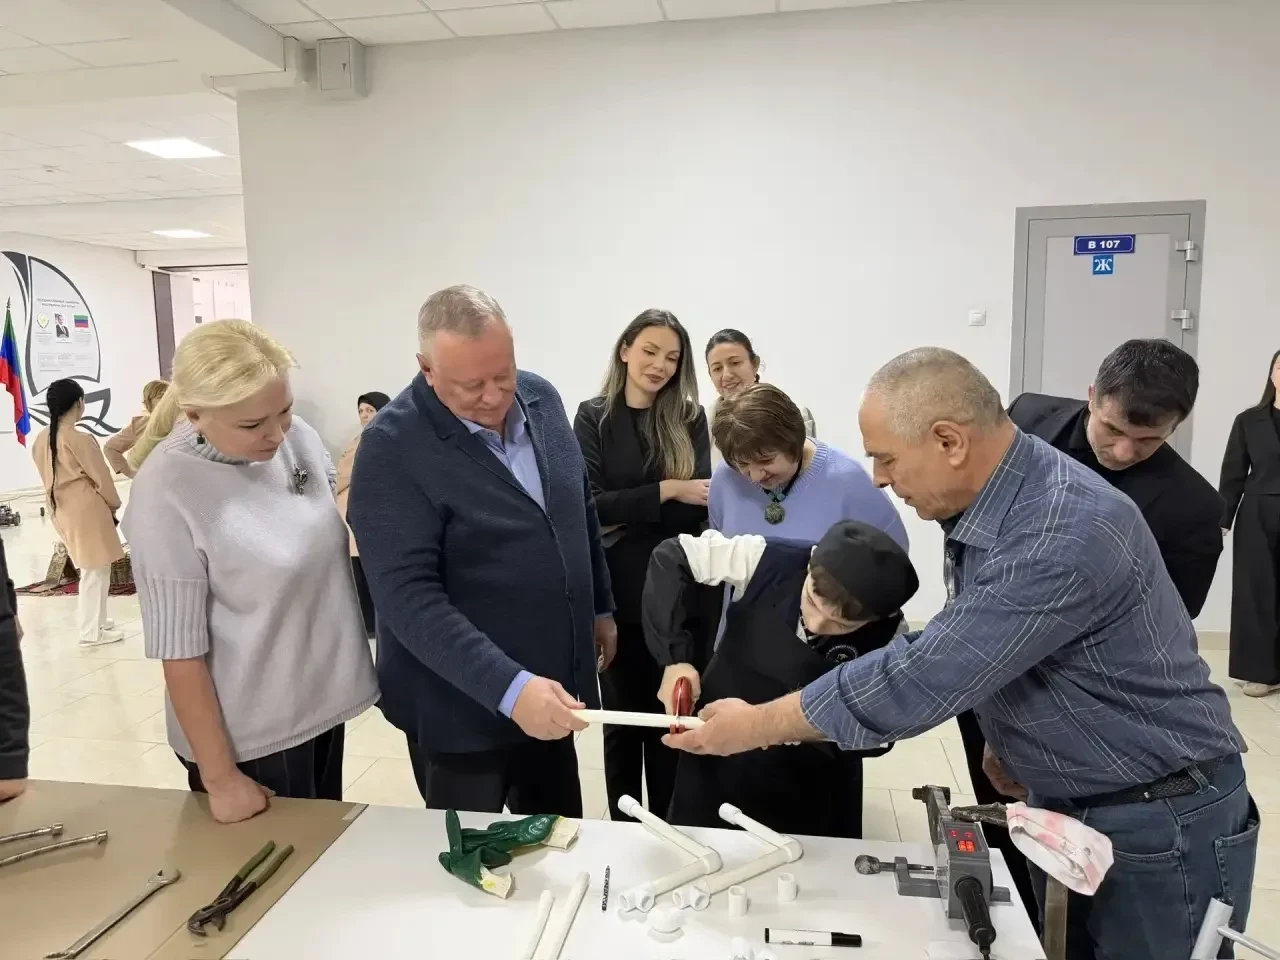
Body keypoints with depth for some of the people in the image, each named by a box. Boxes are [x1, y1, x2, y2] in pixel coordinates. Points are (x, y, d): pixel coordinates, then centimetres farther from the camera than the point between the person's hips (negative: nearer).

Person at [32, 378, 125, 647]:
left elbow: (49, 477, 12)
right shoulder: (79, 439, -19)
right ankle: (92, 631, 7)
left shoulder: (41, 440, 5)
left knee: (89, 569, 20)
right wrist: (114, 504, 4)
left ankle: (94, 621, 29)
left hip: (61, 510, 8)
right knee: (95, 571, 2)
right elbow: (101, 477, -12)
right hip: (86, 510, -8)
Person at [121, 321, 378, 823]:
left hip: (322, 703, 6)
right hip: (250, 735, -5)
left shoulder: (300, 438, -7)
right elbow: (179, 652, -18)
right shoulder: (168, 494, -22)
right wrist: (219, 778, -14)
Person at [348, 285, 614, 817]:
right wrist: (509, 686, -33)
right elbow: (407, 595, -25)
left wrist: (600, 606, 17)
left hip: (550, 682, 6)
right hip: (461, 704, -5)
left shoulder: (541, 397, -1)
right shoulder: (393, 446, -21)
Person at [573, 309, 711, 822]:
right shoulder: (594, 417, -1)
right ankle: (623, 829, 31)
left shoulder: (689, 419, 2)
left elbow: (699, 506, -6)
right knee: (622, 715, 13)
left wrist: (625, 512, -16)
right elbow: (588, 504, -11)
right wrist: (664, 491, -16)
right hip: (617, 591, -1)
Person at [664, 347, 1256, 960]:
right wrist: (1005, 736, 0)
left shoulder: (1067, 533, -32)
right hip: (1062, 805, 8)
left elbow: (922, 676, -32)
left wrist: (755, 726, -23)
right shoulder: (978, 505, -3)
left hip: (1161, 823, -7)